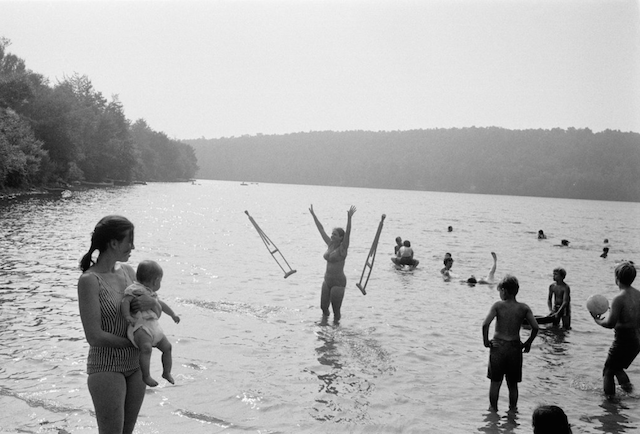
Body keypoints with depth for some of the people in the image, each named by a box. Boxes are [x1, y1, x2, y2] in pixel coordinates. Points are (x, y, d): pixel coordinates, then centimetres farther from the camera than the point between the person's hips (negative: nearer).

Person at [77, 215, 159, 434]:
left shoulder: (127, 271, 3)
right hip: (106, 366, -7)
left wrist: (151, 302, -14)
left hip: (135, 364, 7)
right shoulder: (89, 280, -18)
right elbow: (94, 336, -21)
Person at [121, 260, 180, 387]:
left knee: (167, 347, 9)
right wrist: (127, 316, -34)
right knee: (146, 348, -31)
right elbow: (125, 301, -20)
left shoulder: (150, 293, 24)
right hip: (140, 326, -9)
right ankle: (146, 376, -25)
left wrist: (173, 314, 48)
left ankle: (167, 372, 25)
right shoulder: (136, 290, -6)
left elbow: (161, 304, 40)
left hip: (154, 326, 9)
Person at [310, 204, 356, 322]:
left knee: (336, 311, 1)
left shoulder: (343, 248, -13)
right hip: (327, 281, 7)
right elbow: (321, 229, 10)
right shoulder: (330, 244, 5)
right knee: (323, 307, 14)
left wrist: (349, 218, -41)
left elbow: (347, 233, -28)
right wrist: (313, 214, 11)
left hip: (338, 282, -7)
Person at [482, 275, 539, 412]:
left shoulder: (498, 305, -8)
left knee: (495, 382, 11)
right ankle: (513, 409, 22)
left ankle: (493, 409, 17)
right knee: (513, 384, 16)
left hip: (498, 346, -2)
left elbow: (485, 324, -19)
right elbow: (535, 327, -8)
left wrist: (486, 341, -7)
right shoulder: (524, 308, -2)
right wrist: (528, 343, 5)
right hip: (515, 347, 2)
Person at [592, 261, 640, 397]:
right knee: (617, 367, 27)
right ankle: (627, 385, 11)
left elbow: (610, 323, -24)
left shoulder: (619, 299, -21)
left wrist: (598, 321, -5)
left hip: (623, 340, -7)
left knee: (608, 372, 9)